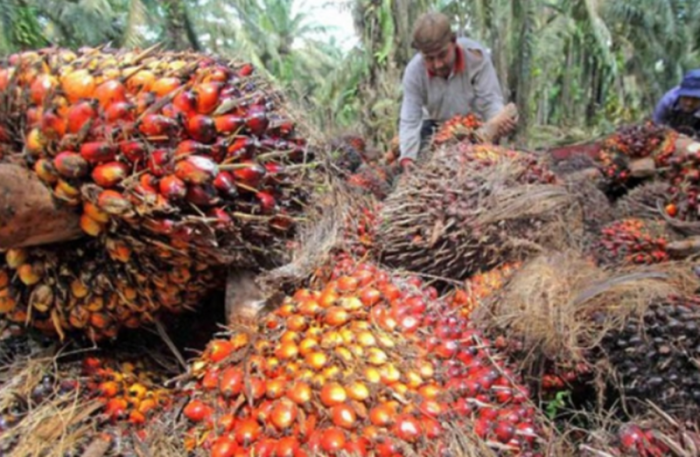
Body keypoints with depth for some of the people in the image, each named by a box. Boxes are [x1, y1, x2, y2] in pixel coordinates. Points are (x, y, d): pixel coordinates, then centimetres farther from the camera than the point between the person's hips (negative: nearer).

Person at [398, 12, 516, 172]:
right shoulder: (414, 72, -25)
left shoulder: (476, 55, -29)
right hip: (436, 126, 1)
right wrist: (407, 157, -45)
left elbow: (490, 101, -28)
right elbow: (409, 121, -28)